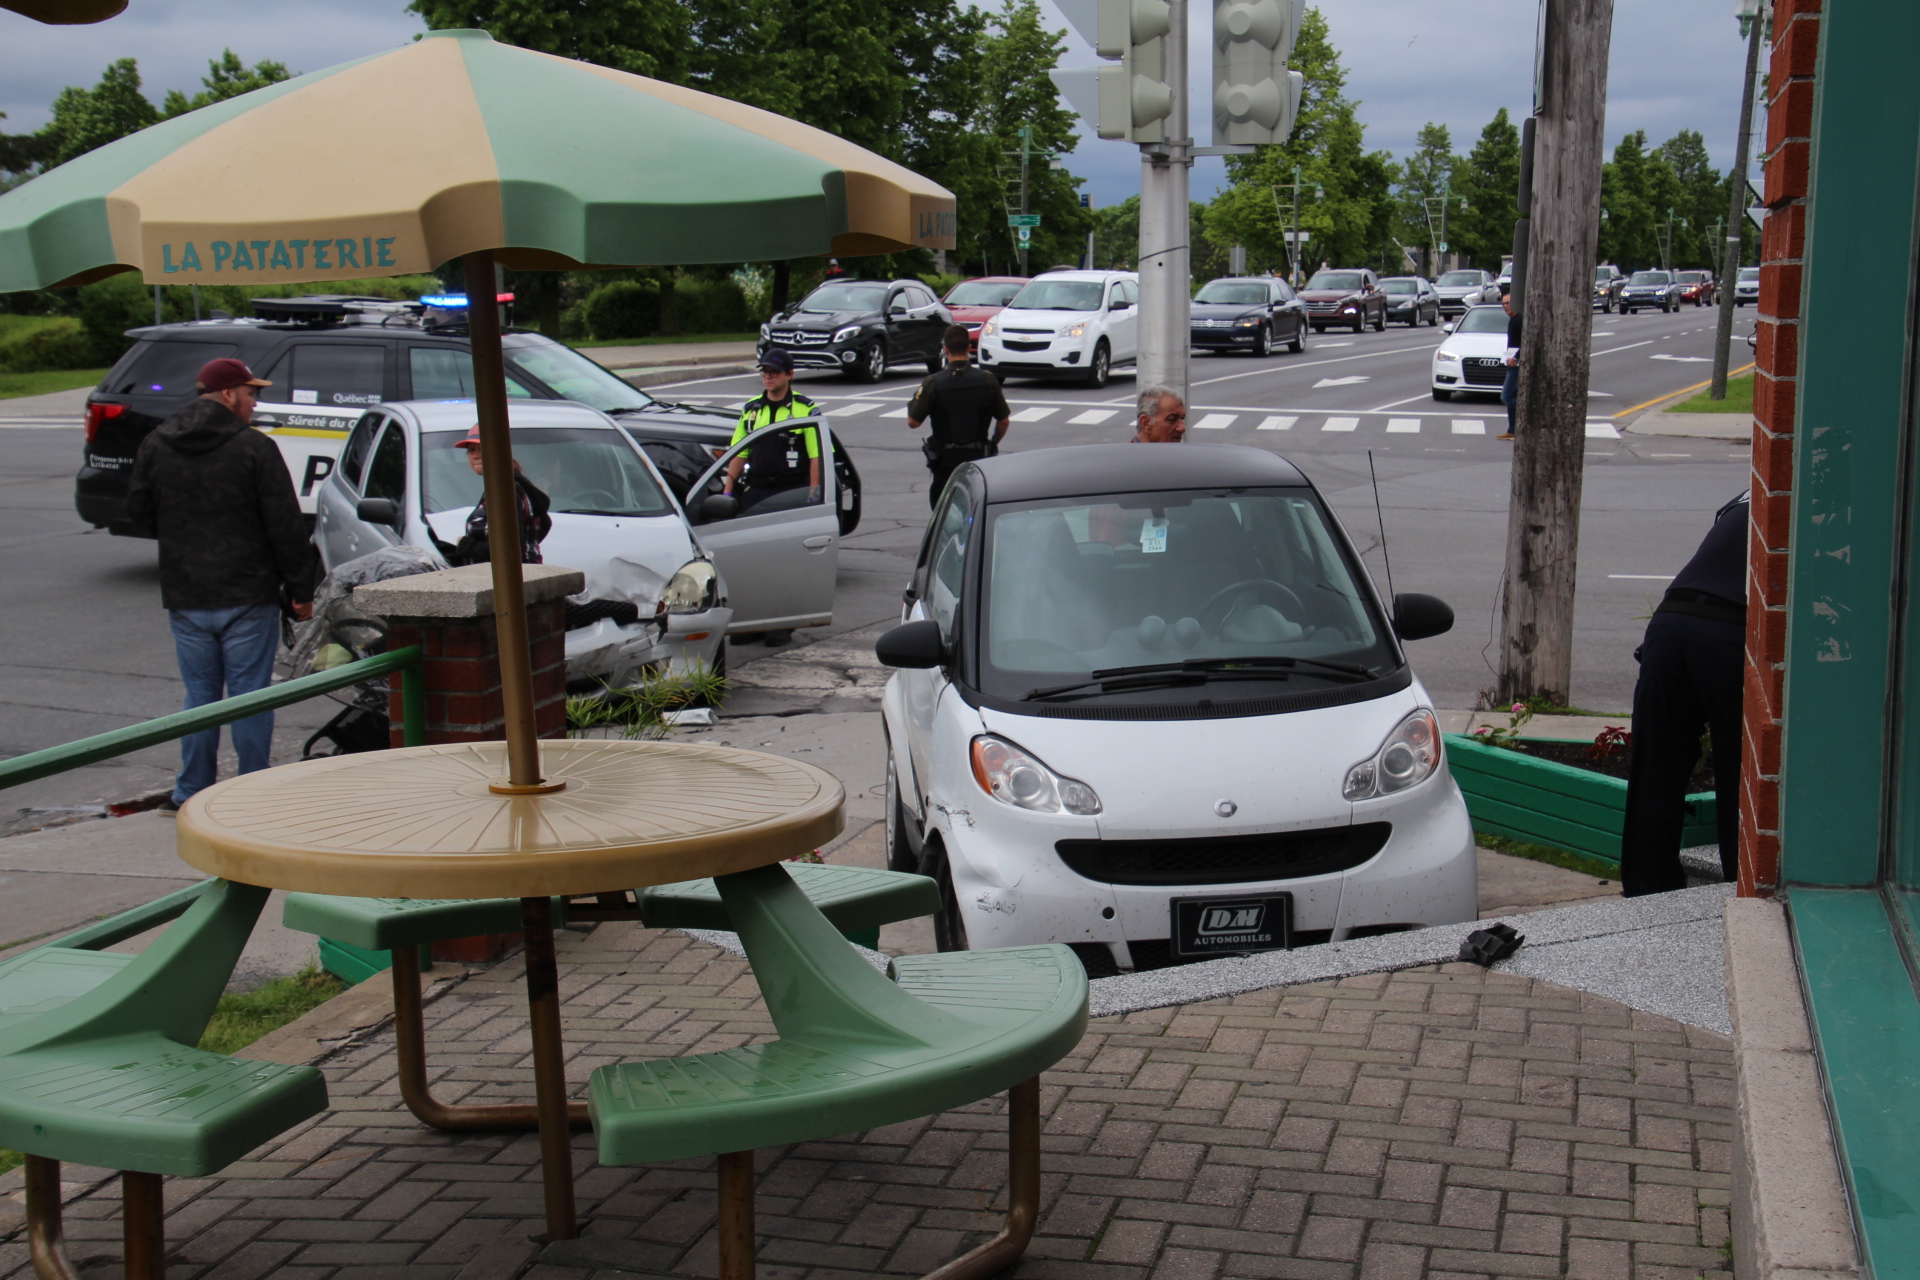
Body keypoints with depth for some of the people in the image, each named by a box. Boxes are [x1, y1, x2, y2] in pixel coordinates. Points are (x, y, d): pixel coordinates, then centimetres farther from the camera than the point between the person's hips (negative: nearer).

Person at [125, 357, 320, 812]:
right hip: (249, 598, -4)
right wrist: (301, 589, -2)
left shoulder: (155, 446, 5)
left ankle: (192, 794, 14)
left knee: (200, 694, 12)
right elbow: (286, 527, -9)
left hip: (184, 598, 4)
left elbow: (138, 515, 11)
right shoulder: (255, 448, -10)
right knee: (250, 696, 3)